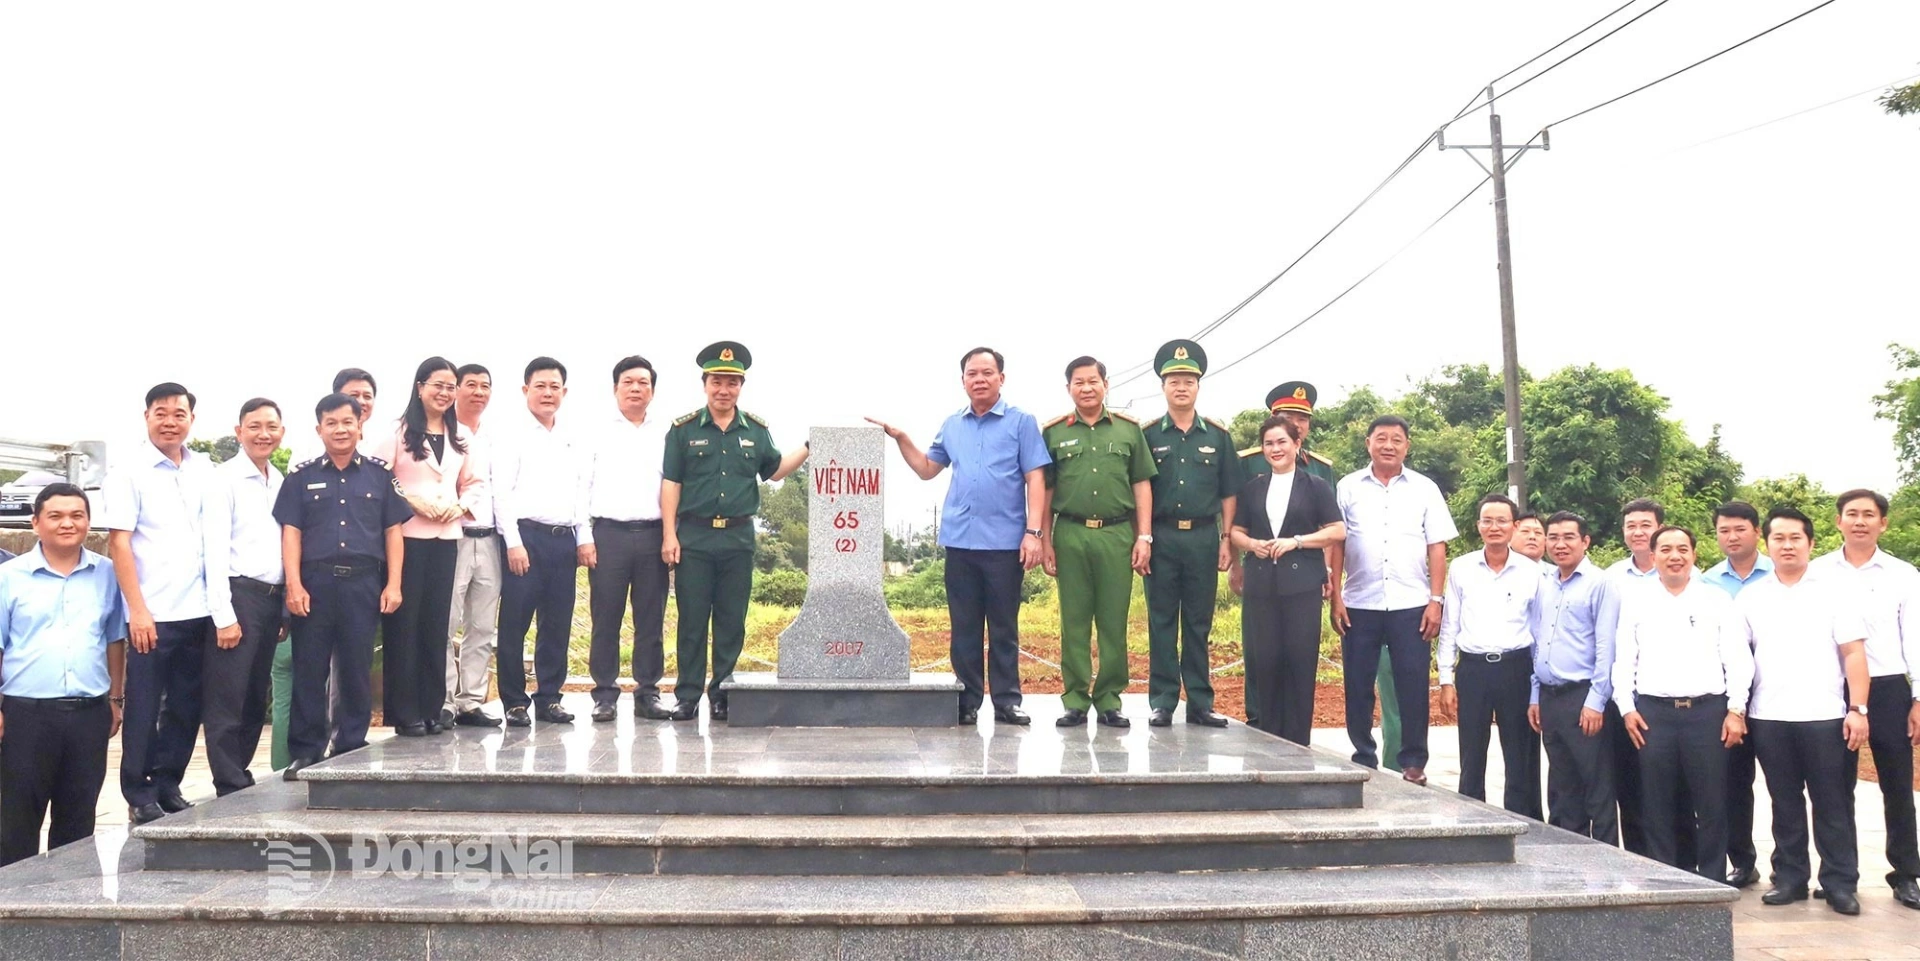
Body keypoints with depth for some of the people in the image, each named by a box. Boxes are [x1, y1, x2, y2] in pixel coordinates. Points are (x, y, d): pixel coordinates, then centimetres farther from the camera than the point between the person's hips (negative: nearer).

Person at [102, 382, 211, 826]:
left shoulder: (204, 471, 9)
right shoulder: (129, 472, -3)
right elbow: (118, 543, -7)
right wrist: (138, 610, -13)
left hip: (198, 610, 4)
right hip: (152, 614, -4)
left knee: (187, 706, 10)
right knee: (144, 708, 4)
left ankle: (168, 787, 22)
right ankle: (140, 797, 14)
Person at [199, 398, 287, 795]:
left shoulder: (281, 482, 13)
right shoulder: (225, 479, -6)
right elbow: (215, 550, -10)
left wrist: (286, 608, 11)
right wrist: (224, 616, -14)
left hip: (272, 598, 7)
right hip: (237, 596, -7)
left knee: (257, 700, 12)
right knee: (227, 701, -2)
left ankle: (239, 779, 22)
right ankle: (231, 789, 4)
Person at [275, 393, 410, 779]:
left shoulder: (379, 474, 8)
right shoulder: (301, 476, 7)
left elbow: (393, 531, 7)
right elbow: (291, 533, 3)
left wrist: (393, 584, 0)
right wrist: (294, 585, -7)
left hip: (364, 583, 0)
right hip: (315, 582, 0)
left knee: (357, 671, 6)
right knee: (309, 670, 2)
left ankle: (352, 749, 15)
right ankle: (306, 752, 9)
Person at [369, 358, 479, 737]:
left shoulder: (460, 438, 15)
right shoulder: (396, 433, -1)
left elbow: (475, 482, 18)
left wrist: (461, 506, 0)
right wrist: (414, 502, -16)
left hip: (446, 538, 5)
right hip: (407, 536, -5)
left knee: (436, 624, 7)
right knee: (404, 623, -2)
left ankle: (431, 709, 13)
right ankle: (404, 713, 3)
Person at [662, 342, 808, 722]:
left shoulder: (756, 430, 10)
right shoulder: (683, 429, 2)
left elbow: (774, 470, 20)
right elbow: (670, 484, 1)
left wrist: (809, 447, 7)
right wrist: (669, 535, -5)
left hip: (739, 538, 2)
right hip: (694, 537, -2)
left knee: (732, 622, 5)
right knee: (692, 620, 1)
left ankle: (722, 695, 14)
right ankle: (687, 697, 8)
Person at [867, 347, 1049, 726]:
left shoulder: (1021, 422, 1)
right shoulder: (952, 425, 14)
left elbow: (1035, 480, -3)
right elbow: (926, 469, 22)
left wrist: (1033, 532, -11)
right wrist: (900, 438, 8)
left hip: (1005, 542, -3)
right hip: (960, 541, 4)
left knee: (1003, 627, 3)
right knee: (963, 628, 6)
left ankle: (1007, 701, 9)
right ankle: (967, 701, 13)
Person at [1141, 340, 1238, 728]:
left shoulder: (1218, 435, 8)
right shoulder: (1148, 435, 4)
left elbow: (1228, 493, 9)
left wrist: (1226, 540, 2)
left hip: (1203, 537, 1)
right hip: (1161, 538, -1)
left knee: (1199, 623, 6)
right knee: (1162, 622, 3)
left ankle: (1200, 703, 12)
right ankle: (1162, 703, 7)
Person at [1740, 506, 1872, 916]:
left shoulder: (1833, 590, 4)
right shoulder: (1750, 598, 9)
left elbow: (1854, 653, 0)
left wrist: (1858, 709, -8)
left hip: (1825, 716, -2)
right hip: (1768, 718, 2)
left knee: (1833, 805, 2)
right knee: (1785, 804, 9)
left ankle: (1840, 883, 9)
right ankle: (1789, 877, 17)